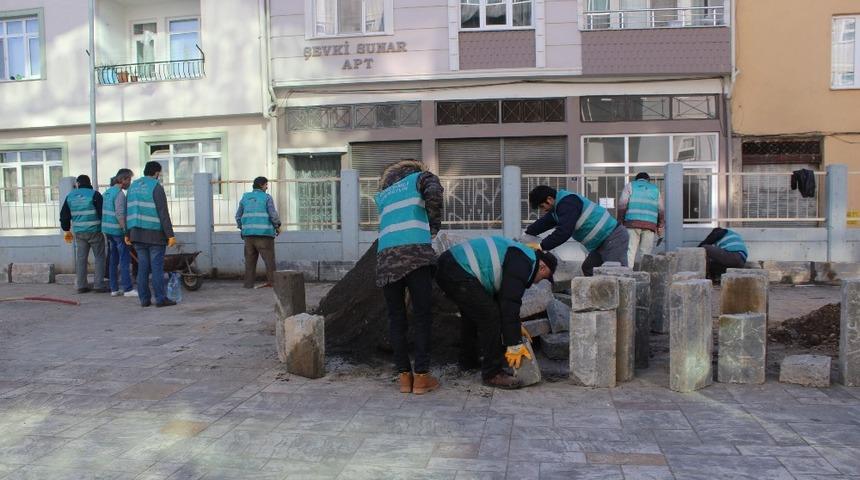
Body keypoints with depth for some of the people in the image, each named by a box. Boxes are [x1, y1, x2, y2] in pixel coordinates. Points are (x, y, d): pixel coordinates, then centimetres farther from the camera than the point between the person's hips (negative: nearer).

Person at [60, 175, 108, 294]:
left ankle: (81, 286, 12)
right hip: (94, 231, -5)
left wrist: (67, 230, 25)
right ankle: (98, 285, -2)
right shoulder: (94, 195, -8)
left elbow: (64, 215, 15)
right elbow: (102, 213, -11)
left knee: (80, 258, 10)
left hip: (79, 232, 5)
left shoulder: (70, 196, 8)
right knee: (99, 257, 2)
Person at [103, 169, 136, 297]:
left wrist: (105, 232, 22)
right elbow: (120, 214, -21)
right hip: (118, 230, -9)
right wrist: (126, 231, -18)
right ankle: (128, 289, -4)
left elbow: (104, 213, 18)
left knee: (113, 260, 11)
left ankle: (114, 289, 13)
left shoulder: (108, 192, 14)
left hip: (107, 229, 9)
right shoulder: (119, 194, -14)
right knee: (125, 259, -5)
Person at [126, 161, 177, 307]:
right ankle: (160, 299, -2)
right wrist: (170, 235, -13)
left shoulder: (133, 186, 13)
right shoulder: (156, 187, -8)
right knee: (157, 266, -3)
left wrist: (128, 233, 19)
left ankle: (144, 299, 10)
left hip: (137, 233, 6)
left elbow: (129, 212, 15)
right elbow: (163, 214, -14)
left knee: (143, 267, 9)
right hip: (155, 234, -6)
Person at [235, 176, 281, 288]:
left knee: (250, 259, 9)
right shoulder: (267, 197, -1)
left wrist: (242, 228, 24)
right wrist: (277, 226, 8)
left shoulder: (245, 197, 13)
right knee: (269, 258, 0)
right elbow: (273, 215, -7)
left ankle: (248, 283, 8)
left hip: (248, 233, 5)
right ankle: (271, 281, -3)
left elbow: (238, 216, 14)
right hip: (264, 233, -5)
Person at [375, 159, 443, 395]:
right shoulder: (421, 177, 18)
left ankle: (404, 376, 11)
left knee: (396, 318, 10)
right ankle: (421, 377, 4)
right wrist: (435, 224, 7)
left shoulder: (381, 195, 33)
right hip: (415, 253, -4)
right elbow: (434, 192, -4)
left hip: (386, 257, 4)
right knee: (422, 316, 3)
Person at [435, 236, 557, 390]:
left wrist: (516, 325, 32)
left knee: (471, 313, 30)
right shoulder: (523, 263, -9)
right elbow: (510, 304, -16)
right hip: (458, 273, -11)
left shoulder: (517, 256, 23)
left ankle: (468, 360, 45)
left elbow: (502, 296, 32)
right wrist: (515, 345, -13)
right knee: (490, 316, -8)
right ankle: (492, 374, 1)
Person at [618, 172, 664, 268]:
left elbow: (622, 205, 0)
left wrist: (620, 221, 3)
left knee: (630, 251, -6)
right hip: (650, 225, 2)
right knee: (646, 253, 2)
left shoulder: (630, 186, 16)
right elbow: (661, 211, 15)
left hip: (632, 223, -2)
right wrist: (660, 229, 15)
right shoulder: (655, 189, 23)